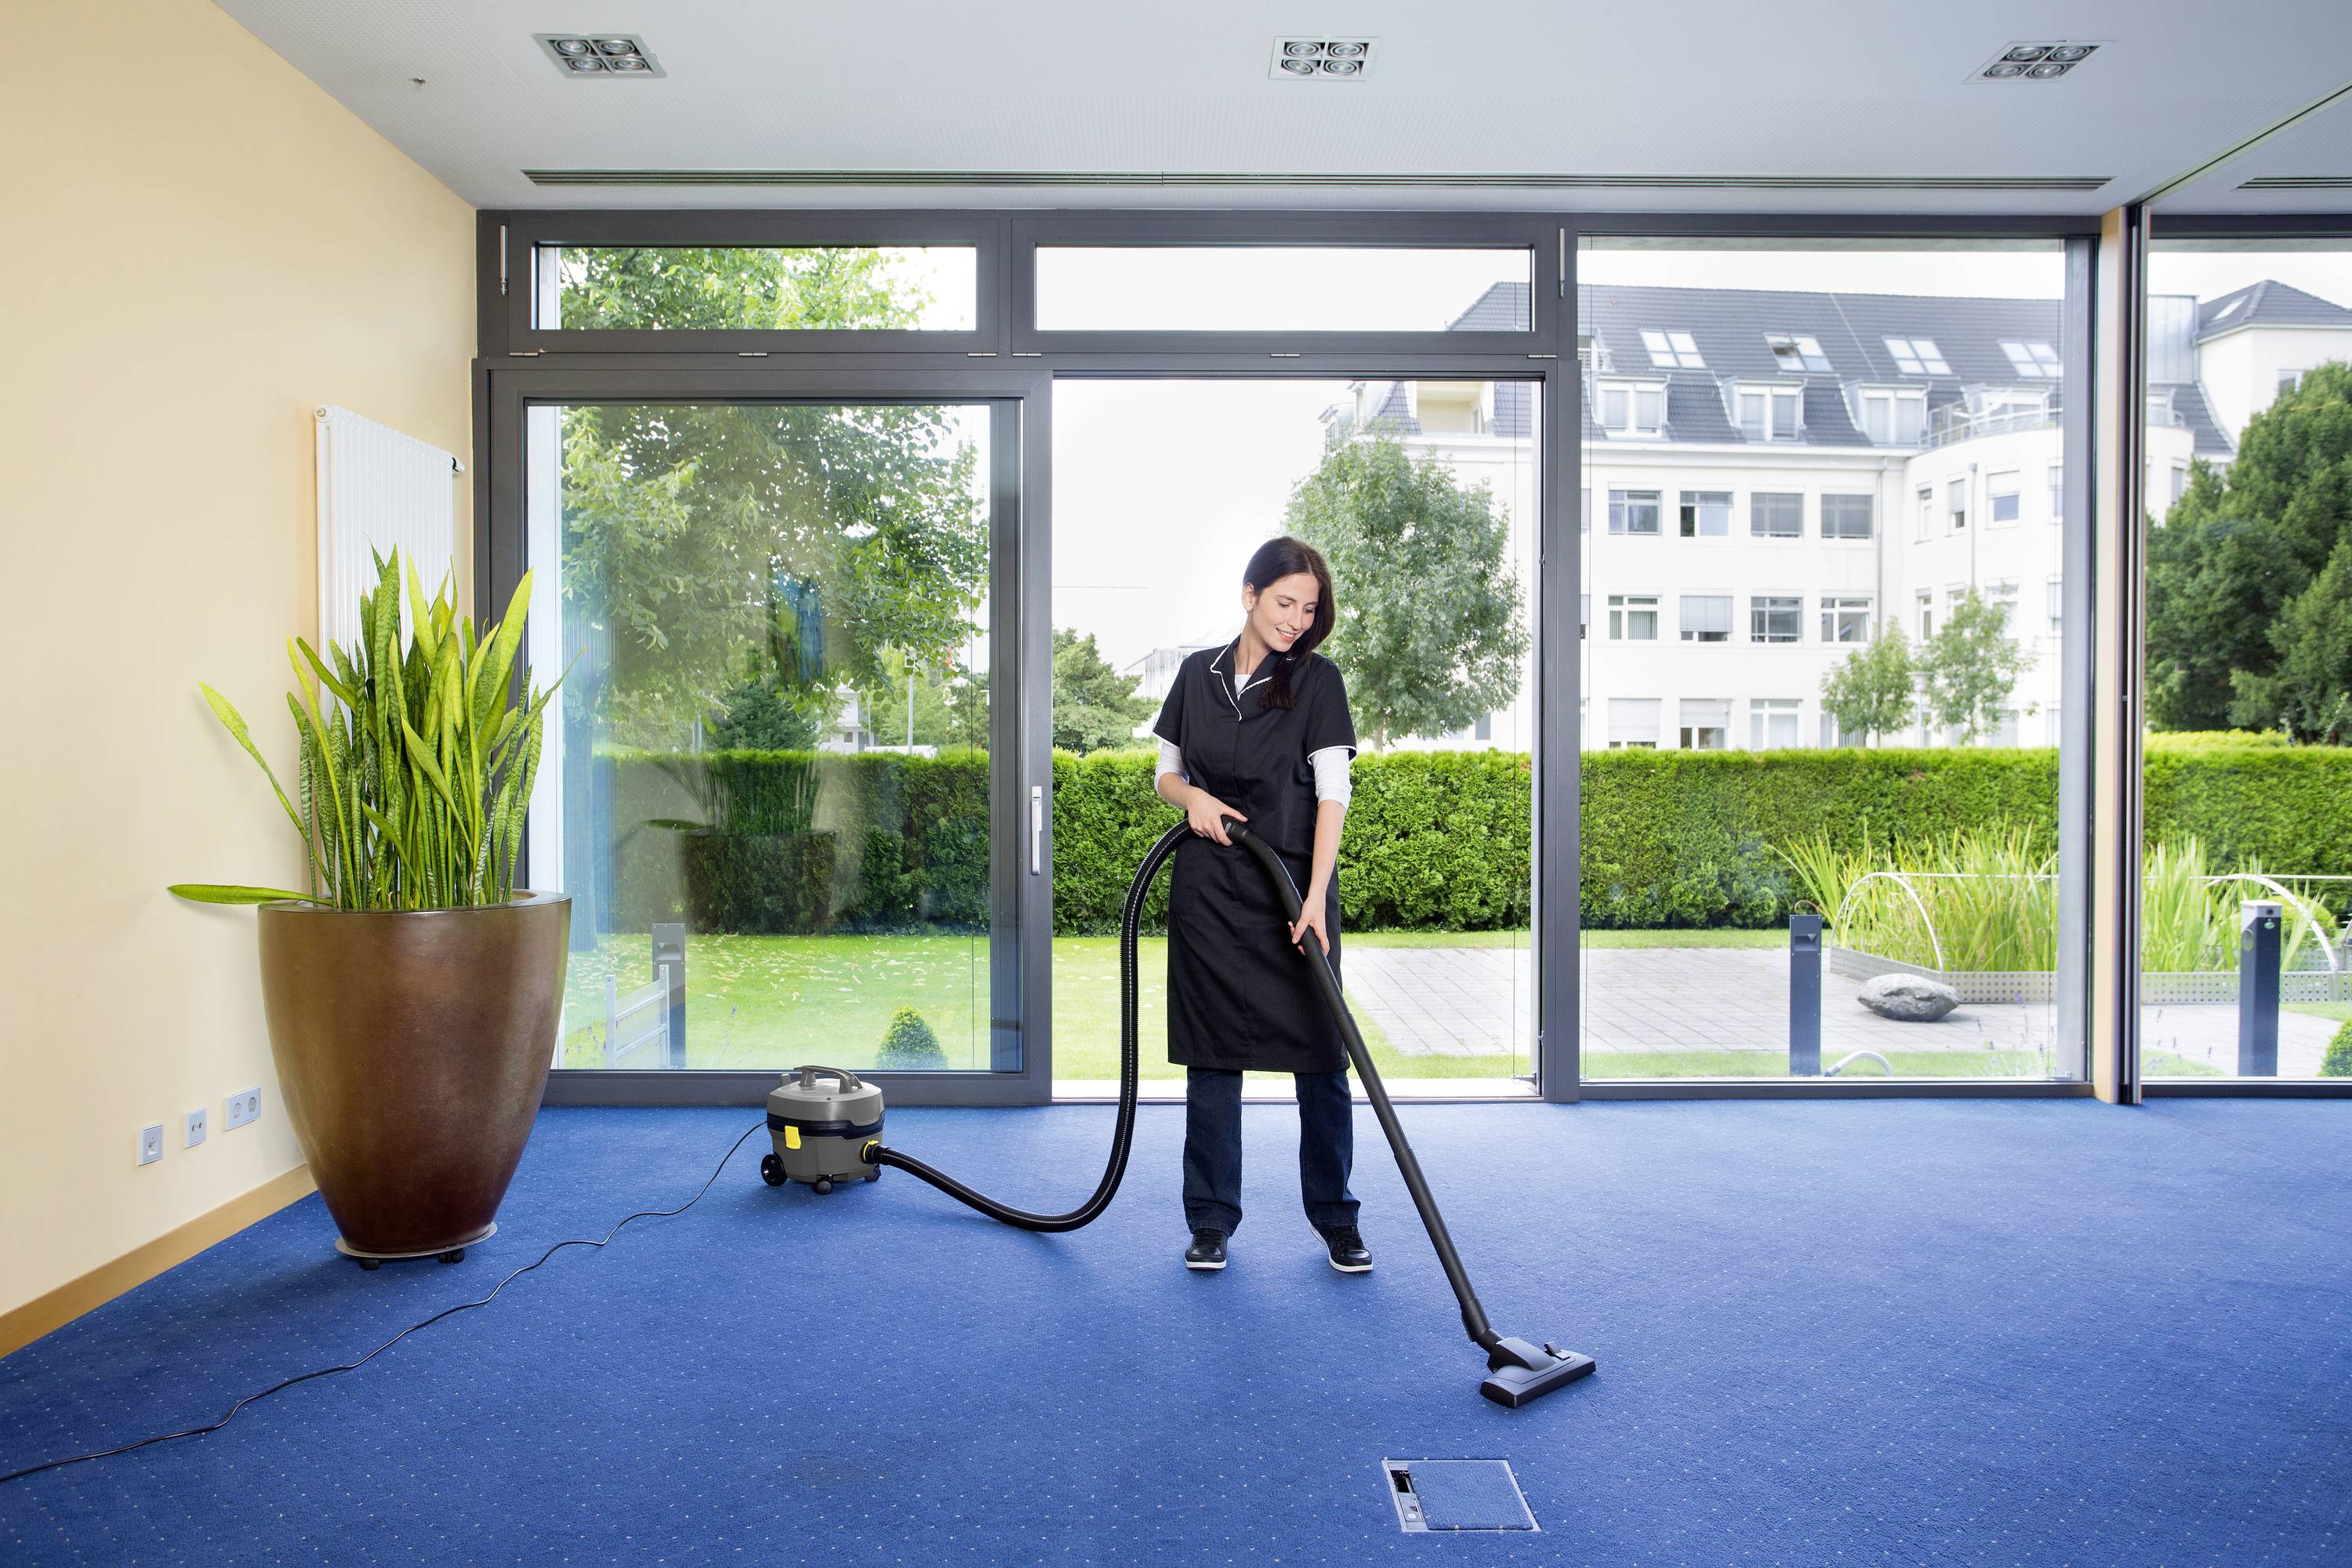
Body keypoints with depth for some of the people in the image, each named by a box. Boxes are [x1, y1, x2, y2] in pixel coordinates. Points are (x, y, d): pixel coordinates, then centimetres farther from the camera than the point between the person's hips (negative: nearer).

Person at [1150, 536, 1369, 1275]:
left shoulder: (1318, 680, -4)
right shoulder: (1197, 674, 6)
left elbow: (1332, 795, -11)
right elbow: (1165, 773, 14)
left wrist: (1316, 897, -21)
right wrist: (1193, 796, -9)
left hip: (1293, 886, -2)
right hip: (1208, 889, 2)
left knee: (1320, 1054, 3)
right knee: (1212, 1056, 6)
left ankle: (1337, 1219, 19)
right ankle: (1212, 1221, 18)